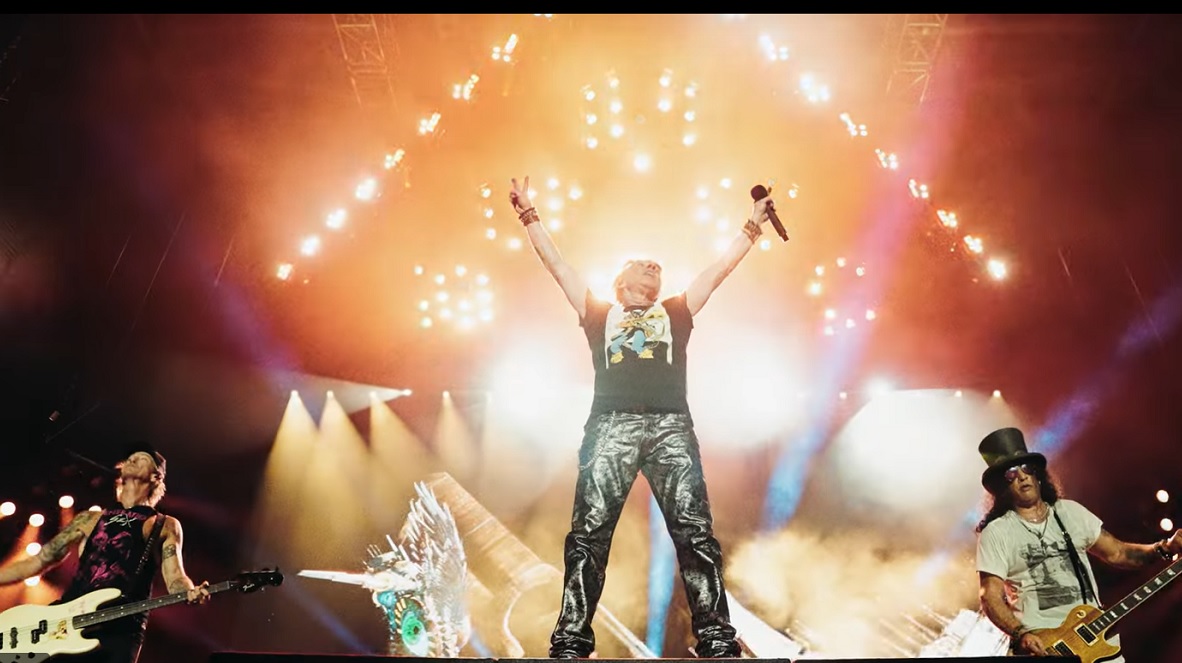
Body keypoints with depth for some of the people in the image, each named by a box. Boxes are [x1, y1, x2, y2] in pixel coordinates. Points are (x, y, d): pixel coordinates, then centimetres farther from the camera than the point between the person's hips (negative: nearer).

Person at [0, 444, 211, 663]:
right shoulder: (90, 519, 23)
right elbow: (37, 562, 25)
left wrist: (191, 592, -22)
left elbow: (174, 576, 0)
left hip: (119, 630, -3)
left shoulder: (165, 526, 13)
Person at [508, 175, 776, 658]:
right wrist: (529, 215, 25)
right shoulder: (597, 312, 23)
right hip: (611, 426, -1)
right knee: (588, 534, -6)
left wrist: (753, 224, 32)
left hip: (671, 428, 1)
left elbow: (721, 268, 29)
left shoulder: (677, 312, 26)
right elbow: (555, 263, 24)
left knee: (695, 532, -6)